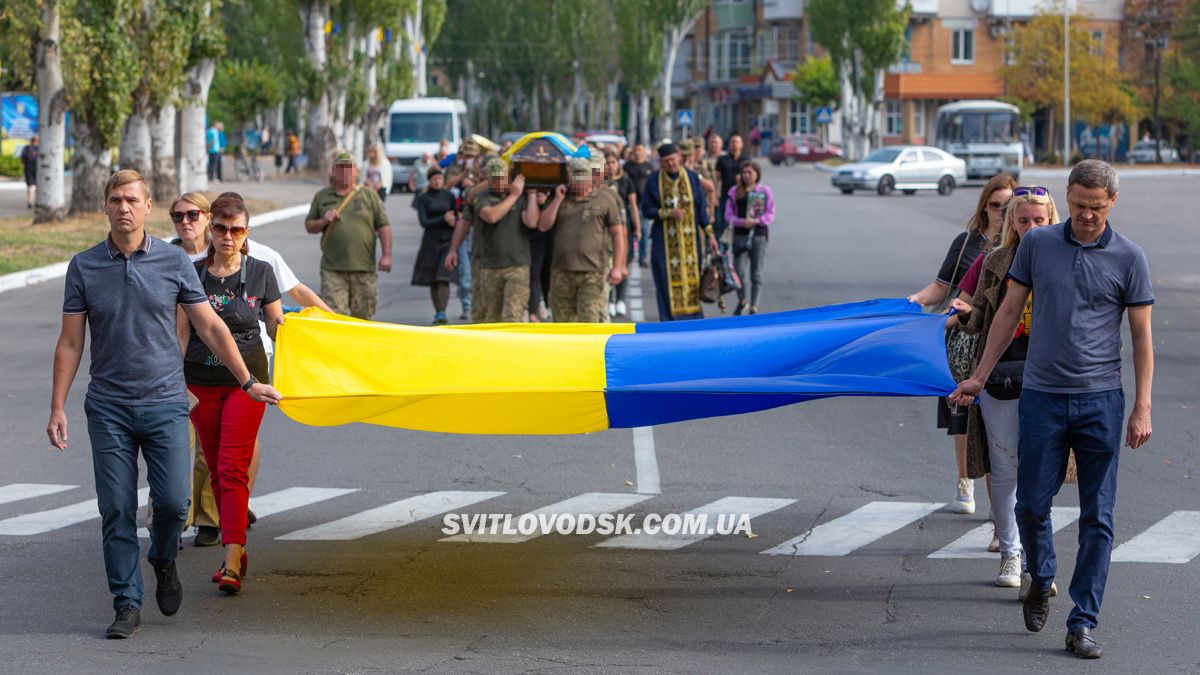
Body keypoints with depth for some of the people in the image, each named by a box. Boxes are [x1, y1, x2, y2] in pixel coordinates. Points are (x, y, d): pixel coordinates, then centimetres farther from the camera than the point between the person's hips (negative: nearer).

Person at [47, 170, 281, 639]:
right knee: (116, 511, -2)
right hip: (108, 407, 0)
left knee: (173, 501, -8)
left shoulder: (174, 262, 1)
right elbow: (70, 342, 5)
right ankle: (127, 605, 7)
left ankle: (164, 560, 24)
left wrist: (248, 382, 7)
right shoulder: (84, 267, 2)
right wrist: (58, 407, 0)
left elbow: (211, 327, 7)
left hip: (165, 402, 0)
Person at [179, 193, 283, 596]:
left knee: (233, 468, -12)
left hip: (245, 381, -3)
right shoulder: (192, 274, 2)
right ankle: (236, 551, 19)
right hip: (201, 384, 3)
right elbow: (180, 333, 5)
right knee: (216, 469, 8)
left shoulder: (260, 273, 0)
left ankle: (231, 564, -17)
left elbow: (277, 328, 7)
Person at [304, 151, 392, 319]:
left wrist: (386, 255, -4)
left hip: (363, 268, 0)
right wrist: (323, 222, -6)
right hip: (332, 269, 0)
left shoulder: (369, 195, 9)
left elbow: (383, 226, 5)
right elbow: (309, 226, 16)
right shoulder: (322, 196, 13)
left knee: (362, 315, 5)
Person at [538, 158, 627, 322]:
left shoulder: (605, 201, 5)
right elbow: (543, 226, 2)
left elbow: (617, 234, 5)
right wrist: (558, 199, -3)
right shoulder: (557, 200, 13)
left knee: (590, 319, -11)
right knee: (563, 319, 9)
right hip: (562, 272, 3)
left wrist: (617, 267, -3)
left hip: (593, 273, -3)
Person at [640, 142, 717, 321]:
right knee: (668, 281, -3)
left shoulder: (692, 178, 3)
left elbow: (702, 209, 6)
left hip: (690, 238, 1)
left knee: (692, 279, 1)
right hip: (665, 240, -1)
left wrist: (710, 235, 2)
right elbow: (646, 210, -2)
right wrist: (669, 213, -17)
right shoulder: (653, 181, -1)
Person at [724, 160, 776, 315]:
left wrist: (757, 221, -14)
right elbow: (728, 215, 3)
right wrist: (741, 221, -14)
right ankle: (741, 302, 24)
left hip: (759, 234, -1)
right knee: (739, 272, -1)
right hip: (740, 234, 1)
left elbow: (771, 214, 2)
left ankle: (754, 308, 3)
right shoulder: (735, 191, 4)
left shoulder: (765, 191, 2)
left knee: (757, 274, -1)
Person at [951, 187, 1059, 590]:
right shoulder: (994, 264, 8)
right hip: (999, 374, 2)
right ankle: (1009, 553, 13)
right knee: (1004, 468, 5)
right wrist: (966, 314, -10)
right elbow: (980, 324, 12)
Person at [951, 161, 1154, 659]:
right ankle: (1040, 581, 32)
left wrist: (1142, 408, -3)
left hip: (1100, 399, -1)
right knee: (1031, 505, 3)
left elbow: (1142, 337, 2)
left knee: (1097, 517, -1)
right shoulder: (1037, 244, 5)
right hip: (1041, 395, 1)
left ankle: (1083, 624, 5)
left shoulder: (1128, 258, 0)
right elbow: (1009, 313, 12)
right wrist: (979, 377, 11)